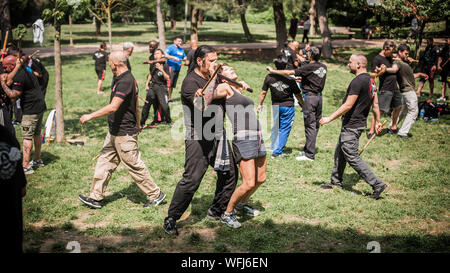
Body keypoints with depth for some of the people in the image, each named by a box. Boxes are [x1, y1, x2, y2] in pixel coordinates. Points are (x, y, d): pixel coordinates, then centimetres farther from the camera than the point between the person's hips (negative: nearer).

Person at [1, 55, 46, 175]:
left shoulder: (19, 77, -20)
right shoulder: (26, 70, 9)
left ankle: (26, 166, -10)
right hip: (40, 106, 10)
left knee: (27, 137, -8)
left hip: (31, 109, -10)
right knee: (36, 134, 19)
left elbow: (13, 96, -22)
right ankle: (37, 160, 31)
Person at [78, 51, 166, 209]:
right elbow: (136, 105, 20)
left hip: (124, 134, -10)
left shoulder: (125, 82, -22)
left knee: (134, 165, 0)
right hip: (114, 132, 10)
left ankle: (156, 195, 13)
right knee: (104, 162, 12)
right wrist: (137, 124, 30)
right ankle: (96, 198, 19)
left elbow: (113, 107, -31)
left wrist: (90, 116, -25)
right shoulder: (128, 79, 11)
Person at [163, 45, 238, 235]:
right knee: (191, 179, -13)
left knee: (229, 172, 13)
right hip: (198, 139, -8)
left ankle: (216, 211, 27)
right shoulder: (190, 81, -12)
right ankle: (171, 219, -2)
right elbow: (202, 104, -28)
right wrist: (212, 79, -22)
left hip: (217, 136, 9)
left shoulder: (214, 77, 13)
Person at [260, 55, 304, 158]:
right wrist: (303, 106, 12)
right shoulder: (290, 80, -14)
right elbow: (298, 95, -4)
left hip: (275, 106, 3)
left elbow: (263, 92, 1)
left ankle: (273, 148, 31)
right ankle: (277, 152, -1)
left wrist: (260, 104, 15)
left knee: (275, 128, 20)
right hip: (288, 107, -3)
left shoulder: (269, 77, -8)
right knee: (284, 129, 3)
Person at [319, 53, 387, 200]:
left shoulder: (358, 81, -20)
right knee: (340, 153, 19)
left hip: (351, 125, -10)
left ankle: (377, 184, -7)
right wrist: (378, 122, 23)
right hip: (360, 123, 10)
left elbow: (348, 105, -23)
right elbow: (375, 104, 16)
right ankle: (336, 181, 30)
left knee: (352, 157, -6)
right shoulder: (371, 80, 10)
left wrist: (329, 118, -18)